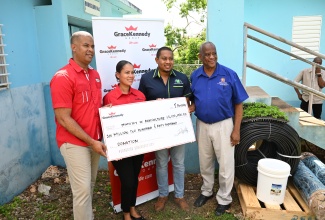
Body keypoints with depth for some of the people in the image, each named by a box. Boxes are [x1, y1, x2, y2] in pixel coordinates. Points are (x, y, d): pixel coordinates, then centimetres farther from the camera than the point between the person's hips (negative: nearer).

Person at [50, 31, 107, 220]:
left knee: (91, 185, 19)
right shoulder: (63, 77, -16)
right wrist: (91, 142, -19)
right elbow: (63, 119, -19)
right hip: (74, 142, -7)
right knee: (82, 189, 0)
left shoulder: (95, 75, 8)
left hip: (95, 140, 7)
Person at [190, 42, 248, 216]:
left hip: (223, 125, -3)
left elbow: (238, 104, -6)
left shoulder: (229, 74, -10)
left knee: (225, 164, 8)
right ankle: (206, 191, 42)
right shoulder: (195, 76, -2)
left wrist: (236, 130, -9)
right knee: (205, 163, 19)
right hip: (202, 125, 3)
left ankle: (224, 199, 29)